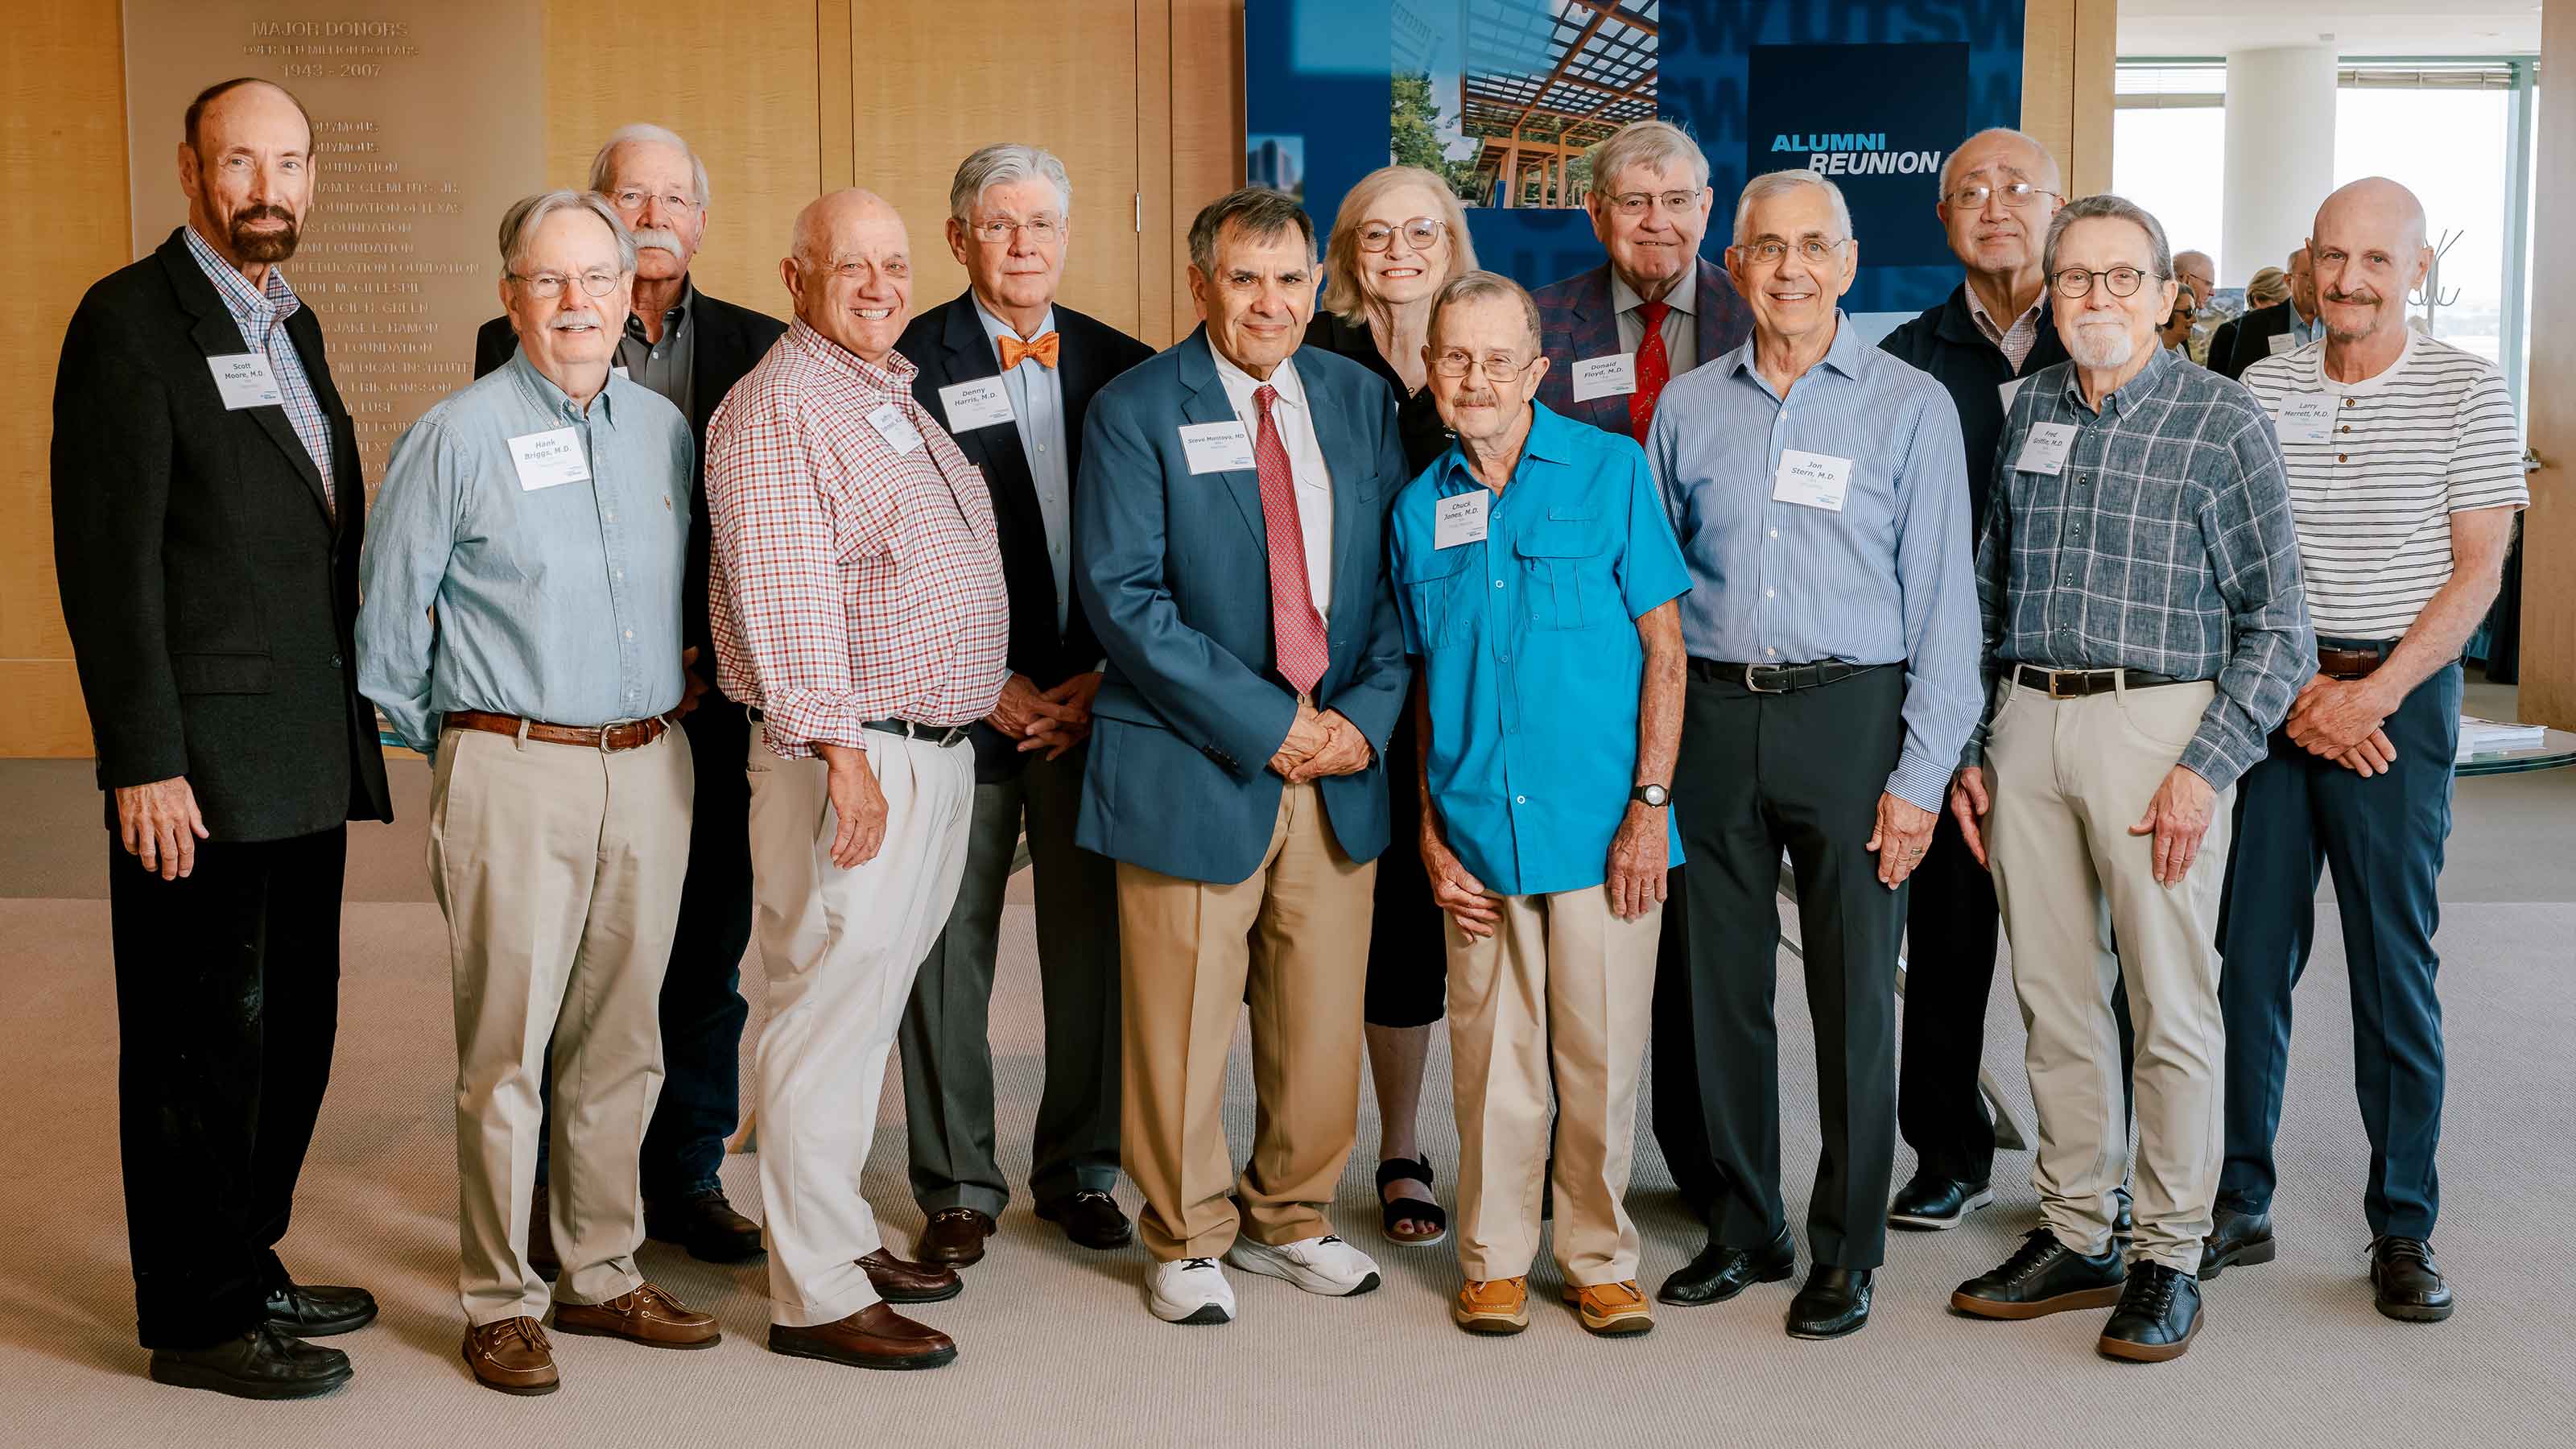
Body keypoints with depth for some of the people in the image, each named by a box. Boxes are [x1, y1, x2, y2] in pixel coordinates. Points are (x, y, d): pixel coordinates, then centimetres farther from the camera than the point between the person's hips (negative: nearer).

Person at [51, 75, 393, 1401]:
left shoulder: (289, 322, 16)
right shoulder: (132, 321, -9)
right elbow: (108, 558, -14)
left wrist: (347, 723, 14)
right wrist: (143, 762, -19)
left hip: (305, 756, 8)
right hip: (203, 765, -8)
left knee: (289, 1029, 15)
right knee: (202, 1040, 2)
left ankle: (249, 1266, 30)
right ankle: (198, 1321, 14)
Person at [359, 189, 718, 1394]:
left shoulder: (666, 428, 10)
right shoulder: (459, 436, -5)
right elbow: (388, 623, 0)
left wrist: (671, 694, 13)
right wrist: (447, 750, 6)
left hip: (651, 766, 5)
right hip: (513, 773, -5)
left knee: (621, 1044, 11)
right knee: (505, 1054, -1)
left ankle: (601, 1273, 23)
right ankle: (499, 1301, 11)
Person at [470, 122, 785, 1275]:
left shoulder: (755, 348, 8)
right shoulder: (518, 347, 1)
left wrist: (728, 658, -5)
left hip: (712, 696, 3)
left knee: (707, 950, 9)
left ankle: (686, 1176, 23)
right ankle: (559, 1186, 19)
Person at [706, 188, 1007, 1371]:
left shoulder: (898, 399, 17)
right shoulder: (773, 409, -12)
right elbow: (786, 596, -19)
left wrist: (1000, 694, 23)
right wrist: (843, 753, -23)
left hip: (938, 751, 9)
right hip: (849, 758, -9)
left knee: (869, 1006, 16)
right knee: (828, 1016, -4)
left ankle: (845, 1236, 28)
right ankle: (816, 1297, 3)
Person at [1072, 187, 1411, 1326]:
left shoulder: (1361, 400, 9)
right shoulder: (1135, 411, -5)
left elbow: (1396, 579, 9)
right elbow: (1123, 598, -12)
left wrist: (1365, 713, -7)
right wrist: (1264, 722, -16)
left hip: (1340, 763, 4)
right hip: (1195, 767, -4)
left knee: (1323, 1014, 12)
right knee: (1182, 1022, 4)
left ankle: (1288, 1220, 31)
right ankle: (1188, 1240, 23)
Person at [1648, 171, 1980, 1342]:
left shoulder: (1911, 407, 1)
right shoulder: (1687, 408, 10)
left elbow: (1942, 600, -1)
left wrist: (1922, 772, -8)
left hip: (1849, 716, -3)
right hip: (1712, 716, 3)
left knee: (1854, 993, 1)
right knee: (1723, 985, 8)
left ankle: (1846, 1252, 14)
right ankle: (1744, 1230, 23)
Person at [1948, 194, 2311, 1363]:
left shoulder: (2221, 422, -2)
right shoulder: (2027, 412, 12)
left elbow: (2275, 623, -3)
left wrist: (2205, 769, -12)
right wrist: (1970, 751, 10)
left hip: (2157, 719, -4)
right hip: (2026, 723, 5)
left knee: (2171, 1003, 0)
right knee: (2053, 996, 10)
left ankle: (2169, 1255, 12)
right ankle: (2075, 1237, 21)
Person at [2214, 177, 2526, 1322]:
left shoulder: (2466, 390, 0)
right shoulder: (2259, 388, 7)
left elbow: (2477, 570, -4)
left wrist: (2371, 694, -14)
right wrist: (2292, 689, -8)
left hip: (2398, 698, -2)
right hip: (2267, 692, 3)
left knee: (2395, 967, 2)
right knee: (2249, 953, 5)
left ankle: (2404, 1229, 13)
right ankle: (2238, 1205, 16)